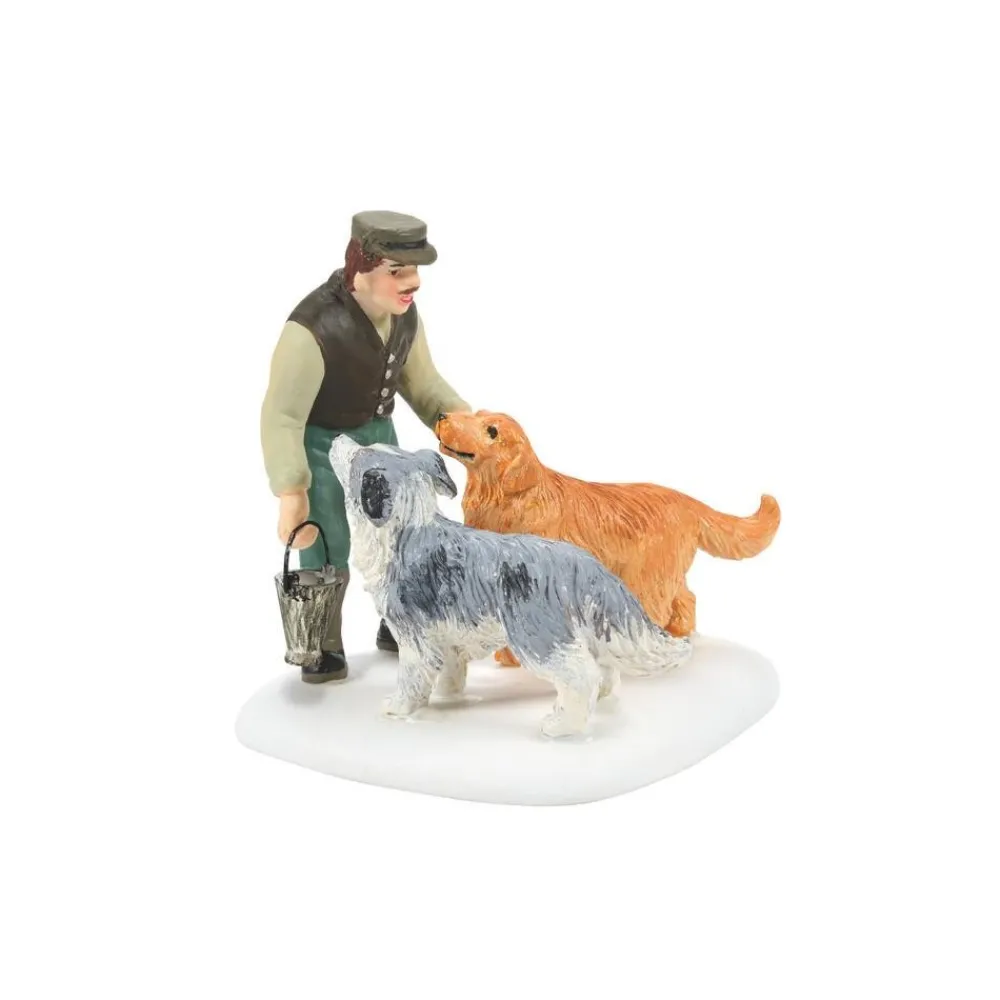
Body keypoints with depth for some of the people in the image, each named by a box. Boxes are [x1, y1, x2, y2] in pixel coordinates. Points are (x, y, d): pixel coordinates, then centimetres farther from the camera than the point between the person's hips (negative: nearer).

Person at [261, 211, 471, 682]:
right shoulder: (313, 328, -32)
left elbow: (422, 382, 4)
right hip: (320, 446, -6)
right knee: (326, 557, 0)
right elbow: (281, 416, -27)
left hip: (378, 435, 6)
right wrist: (291, 495, -30)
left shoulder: (404, 314, -10)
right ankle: (323, 648, 23)